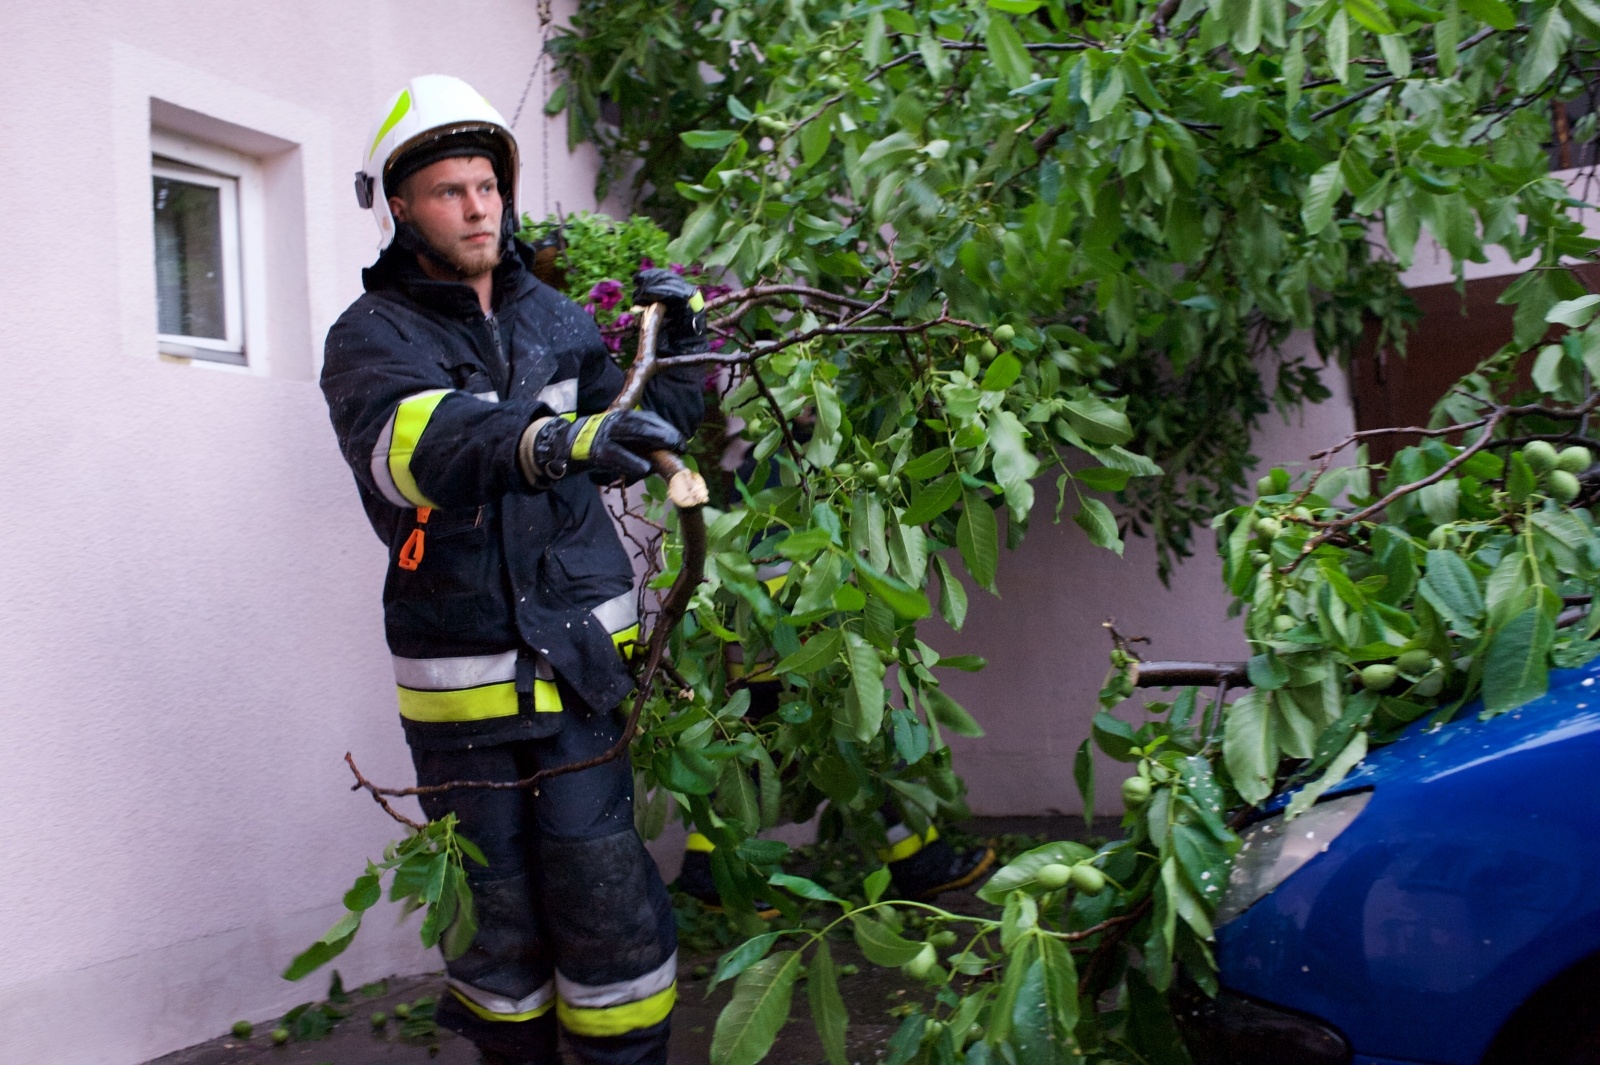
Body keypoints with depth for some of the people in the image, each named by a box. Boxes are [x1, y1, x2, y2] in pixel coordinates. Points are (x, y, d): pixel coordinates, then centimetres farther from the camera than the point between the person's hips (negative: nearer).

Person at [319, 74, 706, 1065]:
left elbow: (642, 436, 21)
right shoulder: (371, 335, -4)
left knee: (604, 896, -3)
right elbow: (407, 442, -28)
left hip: (580, 656, 2)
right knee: (496, 910, 9)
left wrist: (681, 347, 4)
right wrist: (550, 441, -46)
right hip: (458, 677, -2)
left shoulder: (556, 316, 9)